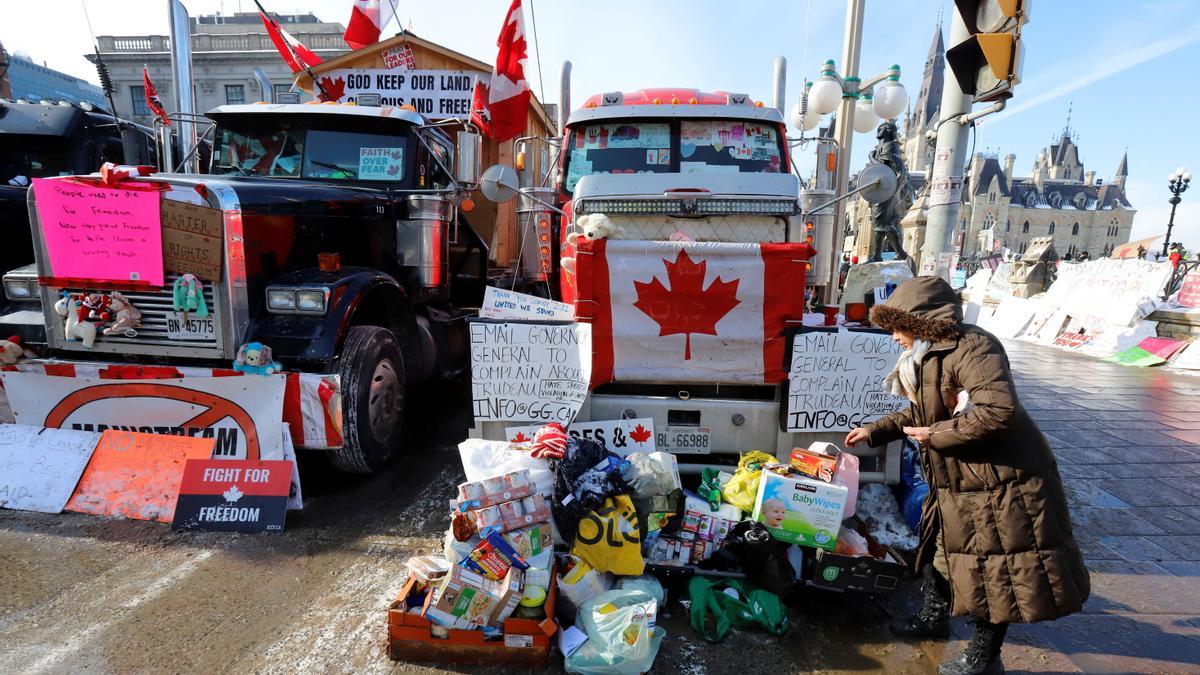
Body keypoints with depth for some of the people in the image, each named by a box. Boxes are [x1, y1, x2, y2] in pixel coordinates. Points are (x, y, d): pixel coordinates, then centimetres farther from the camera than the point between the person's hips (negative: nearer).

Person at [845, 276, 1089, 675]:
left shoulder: (971, 347, -24)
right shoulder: (926, 356, 7)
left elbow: (998, 411, -35)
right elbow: (920, 415, 19)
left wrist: (936, 435, -24)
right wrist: (874, 432, 16)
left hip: (1000, 482, -10)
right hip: (952, 482, 10)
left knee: (993, 571, 6)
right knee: (939, 549, 24)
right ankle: (933, 618, 46)